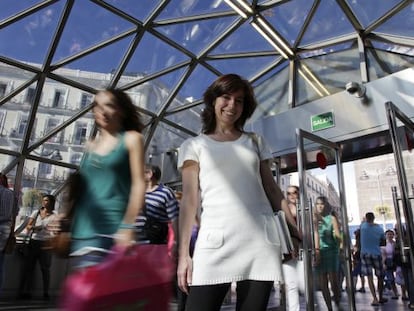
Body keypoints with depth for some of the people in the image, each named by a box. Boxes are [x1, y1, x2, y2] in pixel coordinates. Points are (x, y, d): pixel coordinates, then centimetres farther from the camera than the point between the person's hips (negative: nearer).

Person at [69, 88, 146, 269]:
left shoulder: (131, 138, 2)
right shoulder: (91, 145, 17)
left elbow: (139, 184, -6)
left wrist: (128, 226, -15)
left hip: (111, 231, -6)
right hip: (82, 230, 6)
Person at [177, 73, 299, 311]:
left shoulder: (256, 142, 17)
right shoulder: (194, 145, 11)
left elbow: (272, 190, 16)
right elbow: (190, 199, 4)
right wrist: (183, 252, -3)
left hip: (261, 240, 3)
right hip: (217, 240, -2)